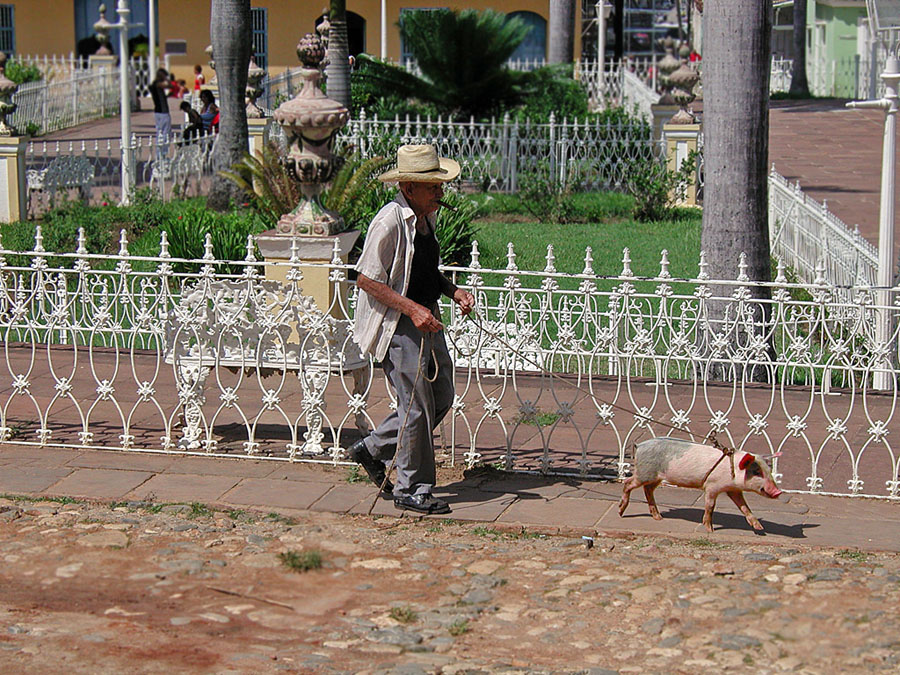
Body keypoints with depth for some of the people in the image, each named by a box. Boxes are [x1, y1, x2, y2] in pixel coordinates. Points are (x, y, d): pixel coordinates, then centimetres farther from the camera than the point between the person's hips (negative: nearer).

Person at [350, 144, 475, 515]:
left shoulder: (427, 217, 10)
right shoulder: (389, 222, -18)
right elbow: (366, 279, -18)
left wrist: (454, 291, 7)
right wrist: (412, 308, -23)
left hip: (426, 319, 9)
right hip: (396, 324, -9)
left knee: (441, 397, 14)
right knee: (418, 404, -6)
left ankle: (373, 449, 29)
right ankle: (412, 489, 8)